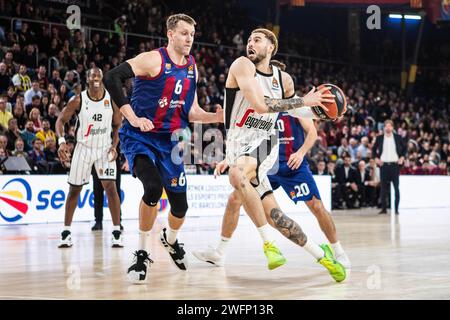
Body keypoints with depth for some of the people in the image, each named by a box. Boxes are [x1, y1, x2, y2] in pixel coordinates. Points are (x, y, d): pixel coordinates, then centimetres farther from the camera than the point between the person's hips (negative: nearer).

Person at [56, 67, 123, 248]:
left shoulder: (111, 99, -7)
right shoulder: (78, 100, -11)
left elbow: (118, 126, 4)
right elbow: (61, 120, -6)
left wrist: (114, 146, -10)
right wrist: (61, 141, -22)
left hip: (105, 149, 0)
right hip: (84, 147, 0)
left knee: (110, 186, -12)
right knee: (74, 189, 5)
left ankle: (117, 231, -6)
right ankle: (66, 232, 16)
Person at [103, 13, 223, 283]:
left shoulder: (192, 68, 8)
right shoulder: (153, 59, -14)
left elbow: (191, 112, 16)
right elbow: (112, 78, -24)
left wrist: (216, 117, -4)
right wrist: (133, 118, -27)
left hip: (169, 141, 6)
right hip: (140, 137, -6)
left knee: (180, 205, 6)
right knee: (153, 188, -30)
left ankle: (170, 239, 42)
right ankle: (142, 253, -13)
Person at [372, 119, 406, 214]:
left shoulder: (398, 137, 4)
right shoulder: (379, 138, 6)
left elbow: (404, 148, 13)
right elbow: (374, 149, 15)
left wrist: (402, 157, 0)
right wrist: (376, 158, 1)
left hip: (395, 164, 0)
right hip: (384, 164, 1)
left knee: (396, 187, -1)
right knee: (384, 187, 2)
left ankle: (396, 209, 2)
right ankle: (383, 208, 6)